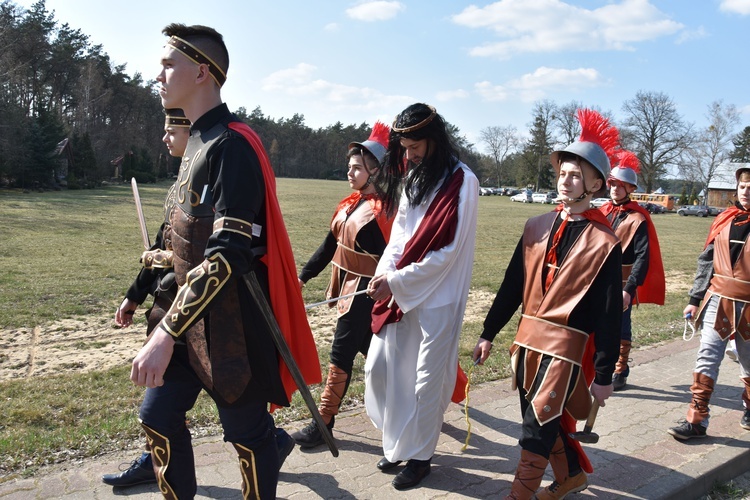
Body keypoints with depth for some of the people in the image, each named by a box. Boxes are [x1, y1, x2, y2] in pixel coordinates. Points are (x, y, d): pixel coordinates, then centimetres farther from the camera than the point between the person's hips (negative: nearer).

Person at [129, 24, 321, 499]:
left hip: (232, 322, -9)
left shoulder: (232, 146, -19)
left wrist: (166, 333, -28)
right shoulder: (198, 141, 11)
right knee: (159, 417, 16)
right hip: (193, 311, 9)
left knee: (246, 432, 7)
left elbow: (229, 253, -27)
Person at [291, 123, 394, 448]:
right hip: (345, 285, 9)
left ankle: (323, 424, 10)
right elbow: (330, 244, 13)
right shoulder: (350, 204, 8)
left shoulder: (381, 209, -17)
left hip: (364, 291, -9)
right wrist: (304, 275, 13)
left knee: (341, 355, -2)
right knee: (370, 350, 19)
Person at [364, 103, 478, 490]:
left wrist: (397, 281, -16)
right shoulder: (412, 176, 9)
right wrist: (385, 273, -5)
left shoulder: (461, 182, -12)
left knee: (426, 380, 4)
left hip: (436, 298, -7)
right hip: (398, 292, 7)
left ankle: (419, 455, 24)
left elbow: (446, 251, -16)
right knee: (379, 368, 11)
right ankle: (398, 441, 32)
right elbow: (399, 233, 11)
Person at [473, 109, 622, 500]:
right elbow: (513, 284, 8)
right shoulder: (538, 226, 4)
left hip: (566, 345, -6)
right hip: (528, 337, 6)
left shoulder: (604, 243, -11)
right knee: (544, 419, 19)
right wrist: (489, 333, 9)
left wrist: (604, 375, -8)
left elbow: (609, 314, -9)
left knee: (537, 427, -1)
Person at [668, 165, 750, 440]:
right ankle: (696, 420, 4)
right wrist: (695, 299, 7)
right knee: (706, 359, 0)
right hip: (718, 300, 2)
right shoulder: (725, 219, 4)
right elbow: (706, 260, 8)